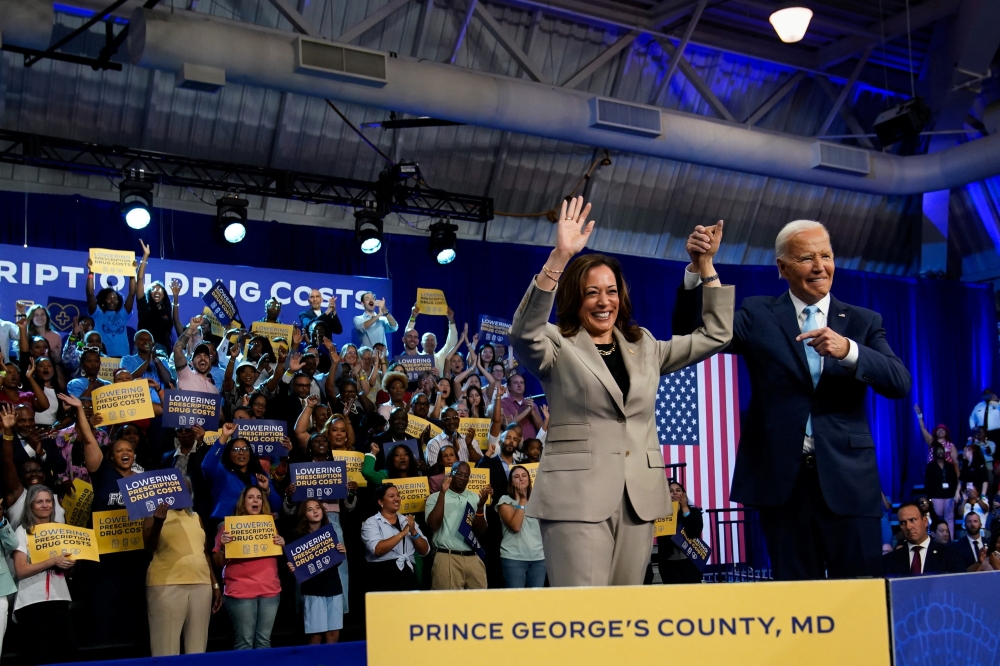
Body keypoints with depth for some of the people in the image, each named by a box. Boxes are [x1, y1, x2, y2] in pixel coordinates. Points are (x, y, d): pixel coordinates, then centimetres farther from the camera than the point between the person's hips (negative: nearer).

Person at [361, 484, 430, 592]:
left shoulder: (407, 521, 14)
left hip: (408, 575, 4)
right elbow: (377, 549, -17)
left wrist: (413, 532, -6)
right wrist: (403, 533, -15)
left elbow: (425, 551, 9)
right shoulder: (371, 523, 0)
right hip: (383, 577, -4)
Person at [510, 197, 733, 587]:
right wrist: (559, 258, -29)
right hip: (578, 497, -5)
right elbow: (524, 334, -20)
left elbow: (715, 335, 18)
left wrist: (706, 265, 11)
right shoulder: (558, 347, 2)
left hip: (638, 498, 5)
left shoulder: (644, 348, 17)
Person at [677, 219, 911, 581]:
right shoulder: (758, 314, 6)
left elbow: (899, 382, -4)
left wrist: (848, 350, -22)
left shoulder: (863, 321, 10)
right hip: (782, 479, -1)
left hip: (847, 479, 1)